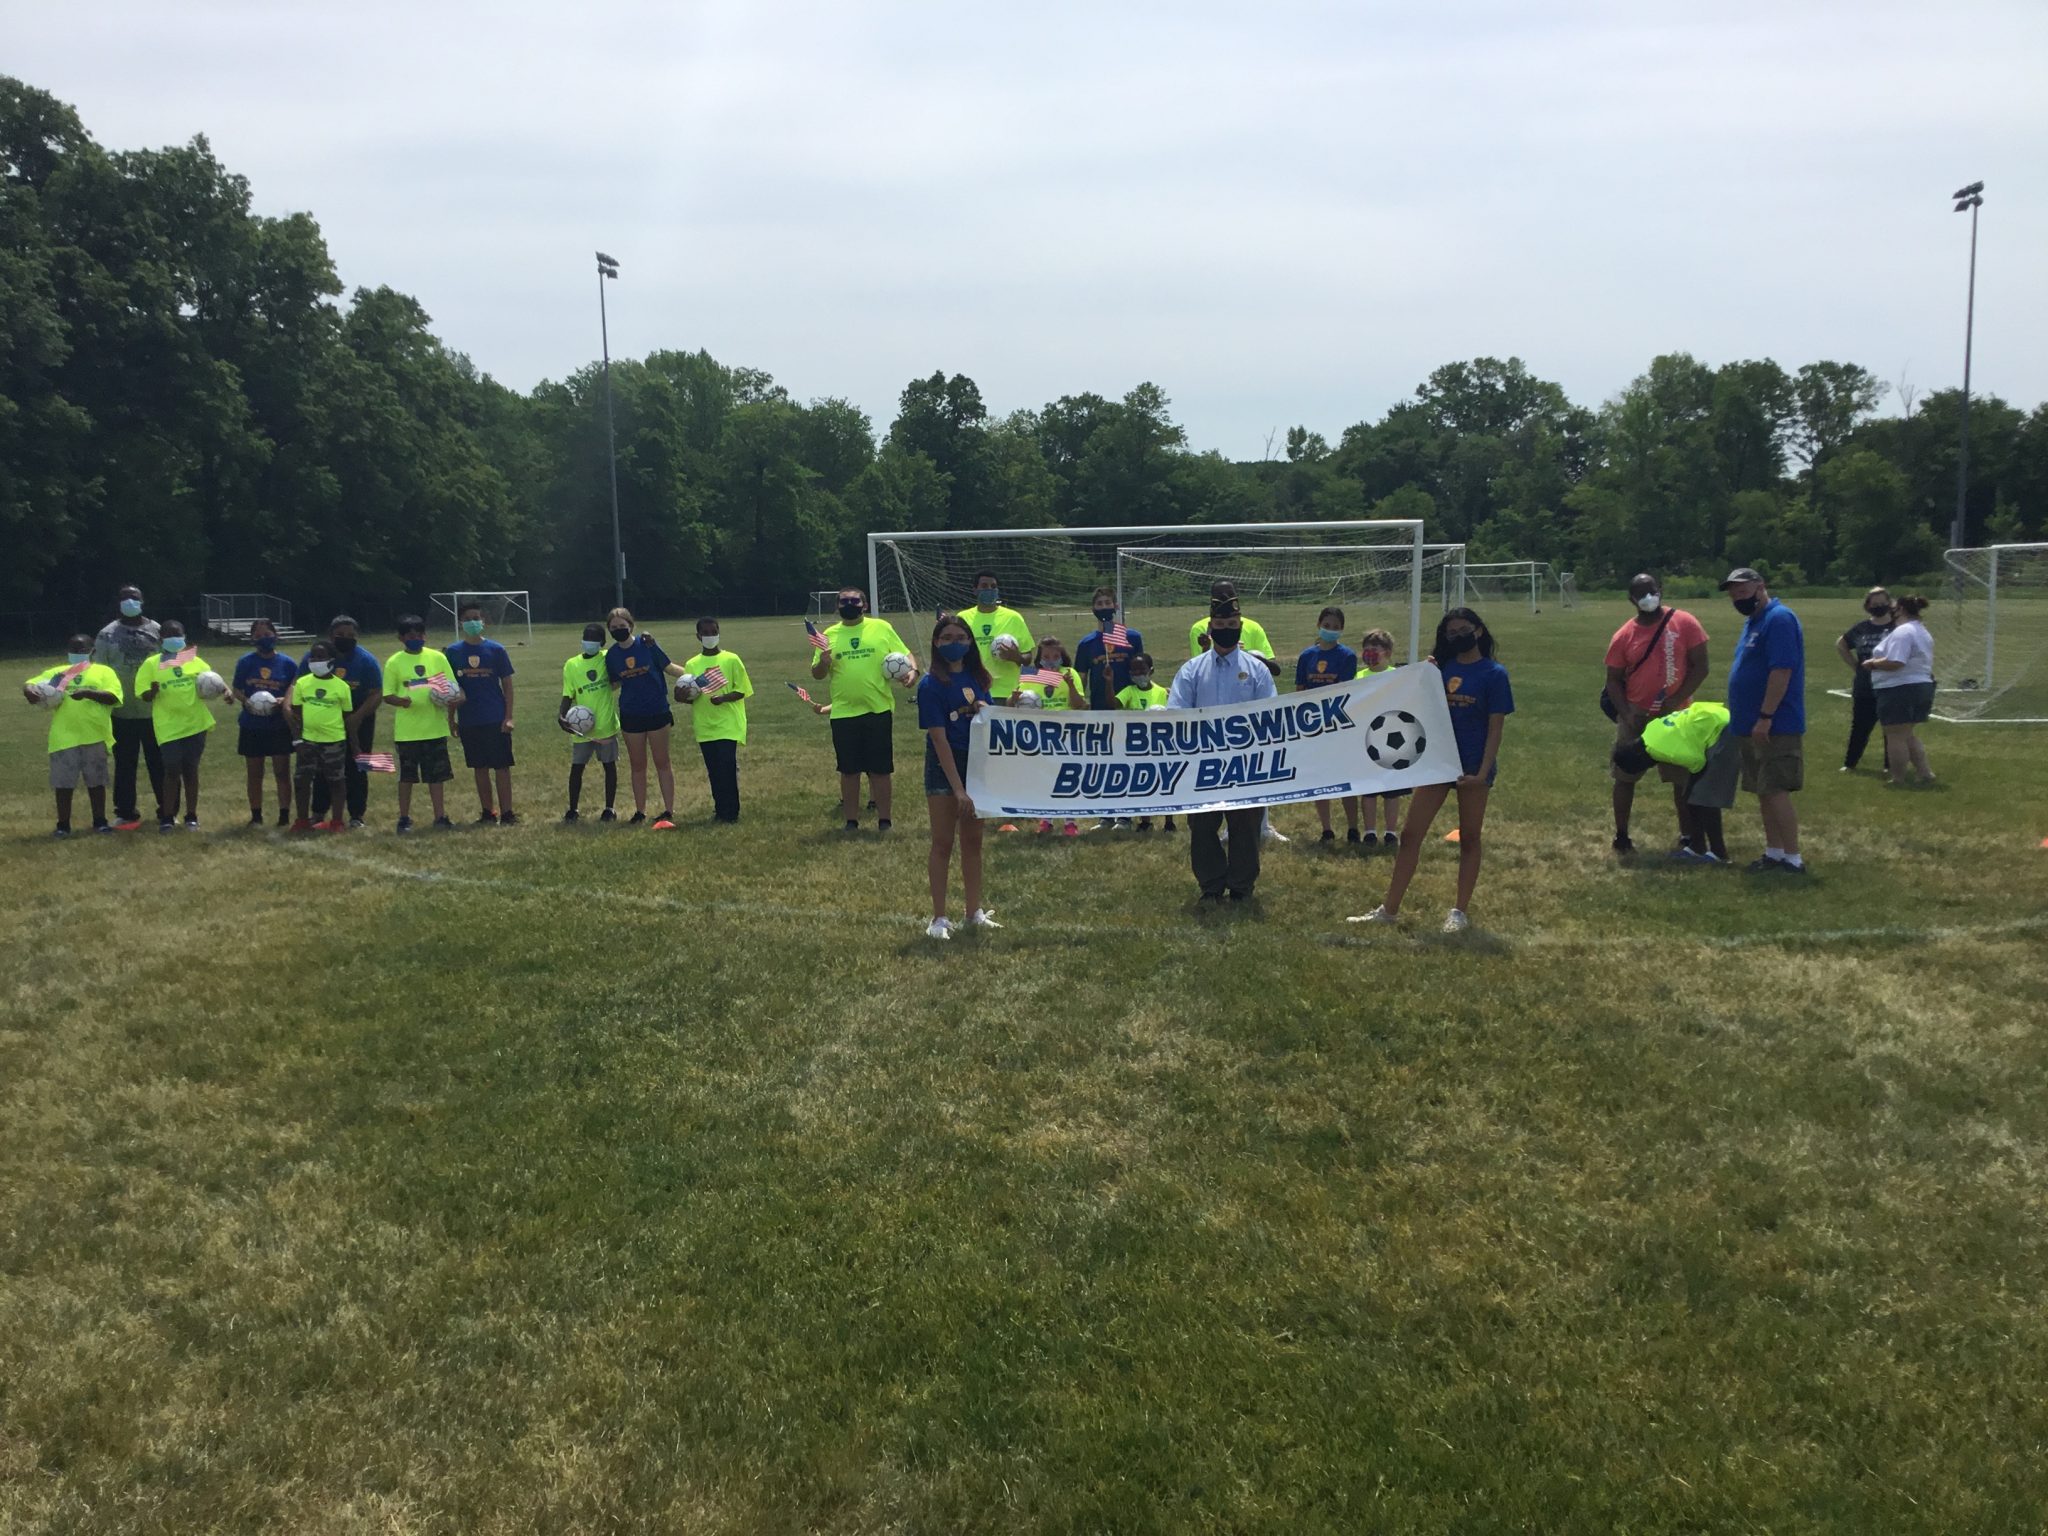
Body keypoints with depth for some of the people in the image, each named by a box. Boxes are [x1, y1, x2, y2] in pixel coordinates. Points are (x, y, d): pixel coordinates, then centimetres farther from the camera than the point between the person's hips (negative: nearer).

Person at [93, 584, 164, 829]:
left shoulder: (157, 631, 3)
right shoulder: (107, 634, 3)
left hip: (155, 711, 0)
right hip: (122, 713, 0)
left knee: (160, 763, 6)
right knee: (124, 765, 7)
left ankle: (167, 811, 16)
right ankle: (126, 813, 16)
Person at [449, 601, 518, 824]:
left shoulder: (496, 650, -1)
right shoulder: (453, 652, 4)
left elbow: (507, 684, 0)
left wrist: (508, 717, -6)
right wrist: (450, 718, 6)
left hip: (496, 719, -2)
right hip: (468, 720, 2)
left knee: (502, 766, -2)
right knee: (480, 768, 9)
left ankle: (506, 813, 2)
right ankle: (487, 813, 17)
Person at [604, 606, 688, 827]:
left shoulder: (646, 644, -8)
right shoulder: (611, 656, 1)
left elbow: (668, 667, -2)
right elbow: (615, 684, 12)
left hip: (657, 711, -3)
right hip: (630, 715, 3)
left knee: (662, 763, 3)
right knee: (637, 766, 11)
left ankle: (668, 812, 7)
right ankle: (640, 813, 21)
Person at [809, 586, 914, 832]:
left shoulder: (882, 627, 3)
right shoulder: (829, 635, 7)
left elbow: (905, 655, 7)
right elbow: (817, 674, 8)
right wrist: (824, 662, -13)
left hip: (879, 710, -1)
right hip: (843, 713, 1)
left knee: (881, 770, 4)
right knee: (849, 770, 8)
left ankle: (884, 821, 13)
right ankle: (851, 821, 17)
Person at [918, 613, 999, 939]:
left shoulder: (976, 677, 5)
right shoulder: (931, 684, -13)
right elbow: (939, 739, -17)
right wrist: (958, 788, -20)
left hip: (976, 764, 6)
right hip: (944, 769, -5)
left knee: (973, 841, 12)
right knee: (943, 843, 1)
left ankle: (975, 913, 22)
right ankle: (939, 918, 9)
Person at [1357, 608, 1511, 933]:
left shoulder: (1493, 674, -6)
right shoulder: (1442, 668, 6)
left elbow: (1495, 727, -8)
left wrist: (1482, 773, -16)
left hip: (1473, 765, -5)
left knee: (1469, 838, 8)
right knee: (1411, 835, 4)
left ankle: (1460, 912, 18)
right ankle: (1390, 909, 11)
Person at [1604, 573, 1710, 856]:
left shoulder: (1684, 623, -8)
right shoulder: (1624, 636, -4)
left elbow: (1700, 667, -8)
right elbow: (1614, 680, 1)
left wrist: (1675, 701, -16)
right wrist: (1626, 713, -14)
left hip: (1676, 716, -1)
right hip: (1636, 717, 1)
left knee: (1684, 777, 7)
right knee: (1625, 776, 5)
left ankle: (1687, 836, 20)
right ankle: (1621, 836, 19)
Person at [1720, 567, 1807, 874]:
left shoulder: (1779, 619, -15)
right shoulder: (1752, 622, 16)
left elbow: (1782, 670, -23)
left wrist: (1765, 717, -24)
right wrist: (1746, 717, 19)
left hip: (1774, 726, -10)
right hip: (1751, 726, 10)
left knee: (1776, 791, -9)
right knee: (1764, 792, 13)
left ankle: (1792, 859, -4)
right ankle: (1774, 854, 20)